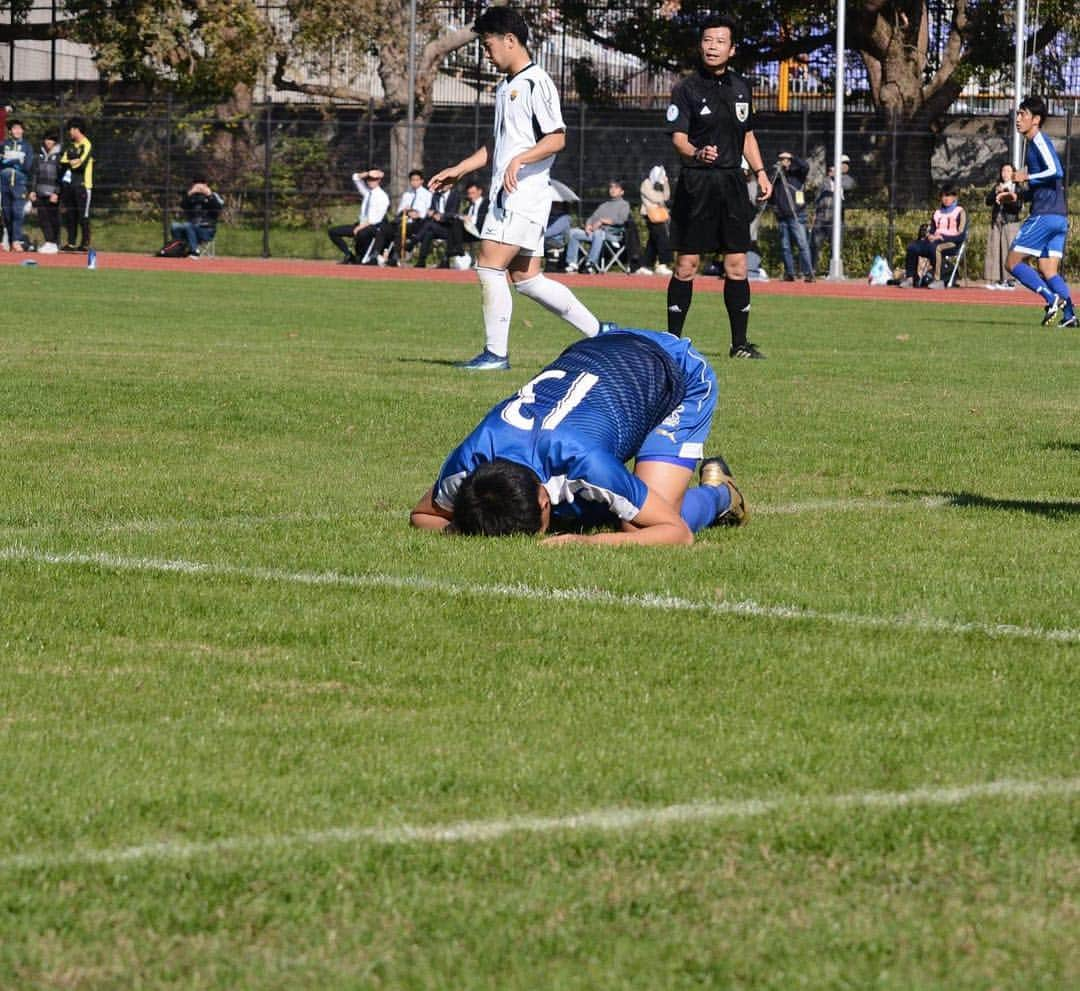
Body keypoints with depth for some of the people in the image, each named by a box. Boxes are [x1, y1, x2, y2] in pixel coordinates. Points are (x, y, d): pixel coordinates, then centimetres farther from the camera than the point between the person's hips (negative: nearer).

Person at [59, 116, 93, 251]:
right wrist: (73, 162, -7)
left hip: (82, 185, -7)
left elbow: (82, 164, -16)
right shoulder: (70, 145, 18)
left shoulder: (87, 145, -6)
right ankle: (71, 243, 12)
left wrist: (69, 164, -1)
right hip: (69, 184, 7)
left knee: (83, 215, -6)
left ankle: (85, 244, -3)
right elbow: (63, 163, 10)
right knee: (69, 215, 7)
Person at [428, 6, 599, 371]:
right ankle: (597, 331, 15)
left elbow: (556, 139, -17)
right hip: (505, 195, 10)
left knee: (490, 267, -13)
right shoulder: (505, 88, 20)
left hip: (526, 193, -10)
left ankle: (496, 353, -9)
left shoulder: (536, 83, -10)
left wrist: (519, 160, -28)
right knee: (526, 278, 8)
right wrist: (459, 169, 25)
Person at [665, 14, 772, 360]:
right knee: (687, 265, -3)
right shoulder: (686, 89, -4)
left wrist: (760, 172, 13)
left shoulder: (740, 88, 12)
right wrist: (696, 153, -33)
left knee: (737, 265, 3)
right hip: (696, 185, -4)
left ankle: (740, 343, 9)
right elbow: (678, 138, -13)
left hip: (732, 183, 4)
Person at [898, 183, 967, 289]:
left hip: (951, 243, -6)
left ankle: (939, 280, -40)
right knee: (913, 247, -21)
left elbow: (961, 236, -5)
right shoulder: (937, 212, 25)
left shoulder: (960, 212, 5)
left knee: (935, 247, -40)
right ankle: (909, 278, -25)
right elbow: (931, 230, 23)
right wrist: (930, 236, -2)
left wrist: (942, 237, -12)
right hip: (935, 241, 6)